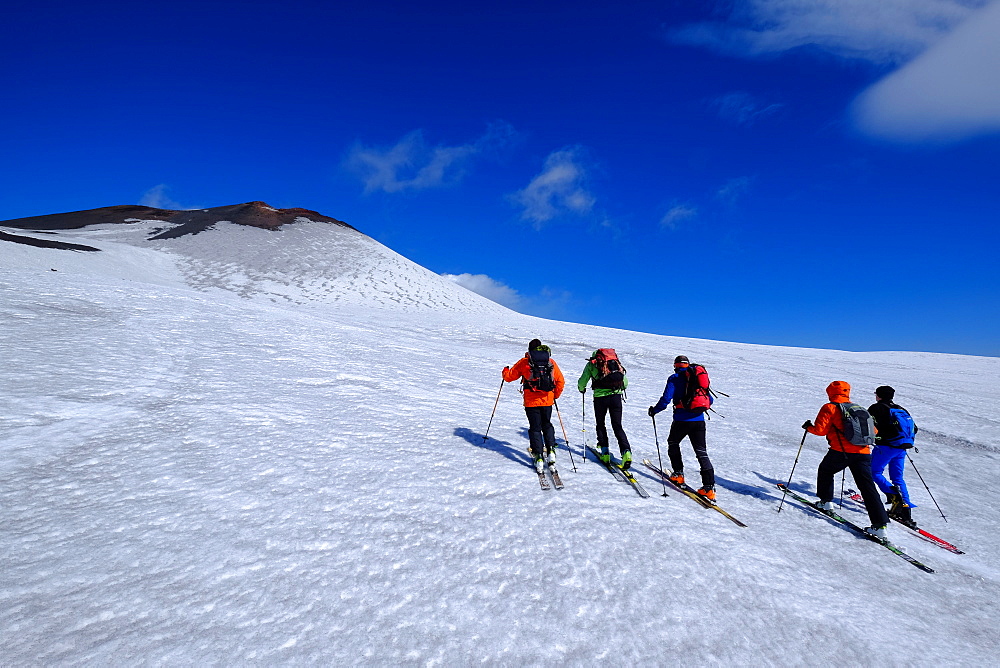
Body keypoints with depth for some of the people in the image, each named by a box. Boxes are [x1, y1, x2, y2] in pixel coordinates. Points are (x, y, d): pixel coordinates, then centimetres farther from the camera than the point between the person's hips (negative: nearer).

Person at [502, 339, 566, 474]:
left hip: (531, 401, -2)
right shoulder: (551, 362, 9)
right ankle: (550, 450, 7)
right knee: (547, 425, 21)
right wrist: (555, 395, 23)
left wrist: (505, 371, 31)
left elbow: (509, 377, 8)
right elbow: (561, 381, 9)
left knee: (535, 428, 6)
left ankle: (539, 458, 2)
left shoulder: (524, 362, 1)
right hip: (547, 400, 2)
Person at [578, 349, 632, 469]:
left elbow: (582, 382, 8)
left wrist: (582, 389, 30)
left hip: (600, 397, -2)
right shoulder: (615, 363, 20)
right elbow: (625, 383, 23)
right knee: (617, 426, 8)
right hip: (616, 396, 2)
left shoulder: (591, 364, 11)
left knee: (600, 424, 18)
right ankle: (626, 451, -9)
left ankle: (605, 452, 13)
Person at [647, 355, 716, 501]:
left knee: (673, 443, 22)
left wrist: (654, 410, 4)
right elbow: (710, 400, 17)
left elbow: (666, 399, -11)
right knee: (702, 453, 6)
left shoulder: (674, 379, -2)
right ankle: (709, 487, -2)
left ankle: (678, 474, 23)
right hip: (699, 420, 4)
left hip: (682, 419, -4)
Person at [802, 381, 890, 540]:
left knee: (825, 471, 24)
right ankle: (880, 525, -4)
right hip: (863, 453, 4)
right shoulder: (858, 409, 19)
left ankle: (826, 501, 27)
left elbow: (820, 430, -6)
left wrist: (809, 427, 13)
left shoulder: (829, 408, 1)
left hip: (841, 451, -4)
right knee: (868, 487, 2)